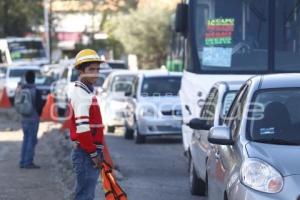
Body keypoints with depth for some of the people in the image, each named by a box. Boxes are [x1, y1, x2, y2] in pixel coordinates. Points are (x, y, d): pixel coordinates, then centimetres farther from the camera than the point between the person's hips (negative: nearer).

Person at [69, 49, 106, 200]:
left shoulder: (86, 91, 17)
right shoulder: (81, 94, -15)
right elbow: (82, 129, -23)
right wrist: (94, 154, -18)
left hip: (89, 153, 10)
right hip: (87, 154, -10)